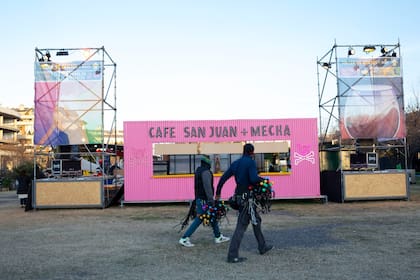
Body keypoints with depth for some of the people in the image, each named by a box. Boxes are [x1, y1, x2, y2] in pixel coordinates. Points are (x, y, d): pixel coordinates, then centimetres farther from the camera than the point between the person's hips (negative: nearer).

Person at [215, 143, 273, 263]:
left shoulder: (235, 163, 10)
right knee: (241, 225, -6)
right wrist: (262, 179, -4)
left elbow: (223, 178, 11)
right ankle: (232, 255, -4)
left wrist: (218, 193, 19)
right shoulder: (251, 162, -12)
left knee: (256, 220, 23)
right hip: (247, 196, -9)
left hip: (239, 195, 9)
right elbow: (254, 179, -25)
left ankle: (262, 247, 35)